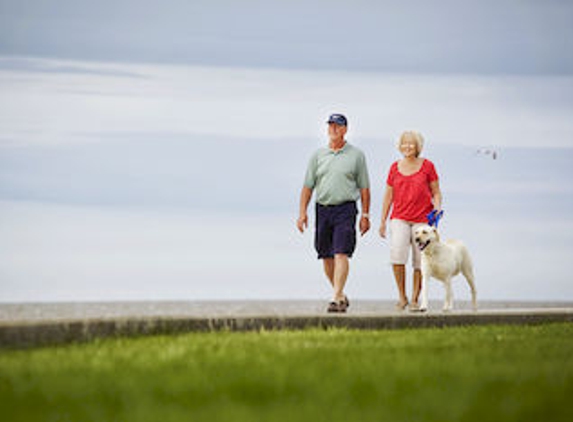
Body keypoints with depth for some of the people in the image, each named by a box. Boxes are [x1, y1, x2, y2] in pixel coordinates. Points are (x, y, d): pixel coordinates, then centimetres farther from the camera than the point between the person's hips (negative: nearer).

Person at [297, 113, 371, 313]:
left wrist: (365, 215, 1)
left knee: (341, 254, -15)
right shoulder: (318, 155, 10)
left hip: (345, 208, -4)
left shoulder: (356, 155, 4)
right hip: (322, 209, 4)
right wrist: (302, 212, 2)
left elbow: (364, 188, 6)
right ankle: (341, 295, 24)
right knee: (326, 257, 8)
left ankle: (336, 298, -19)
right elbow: (308, 186, 10)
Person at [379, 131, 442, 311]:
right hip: (400, 218, 1)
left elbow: (436, 193, 8)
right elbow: (388, 196, 15)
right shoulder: (395, 168, 10)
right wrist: (383, 221, 14)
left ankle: (415, 299, 10)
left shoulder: (427, 166, 3)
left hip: (423, 219, -1)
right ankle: (402, 297, -5)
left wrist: (437, 208, -11)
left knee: (420, 261, -2)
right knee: (397, 254, -18)